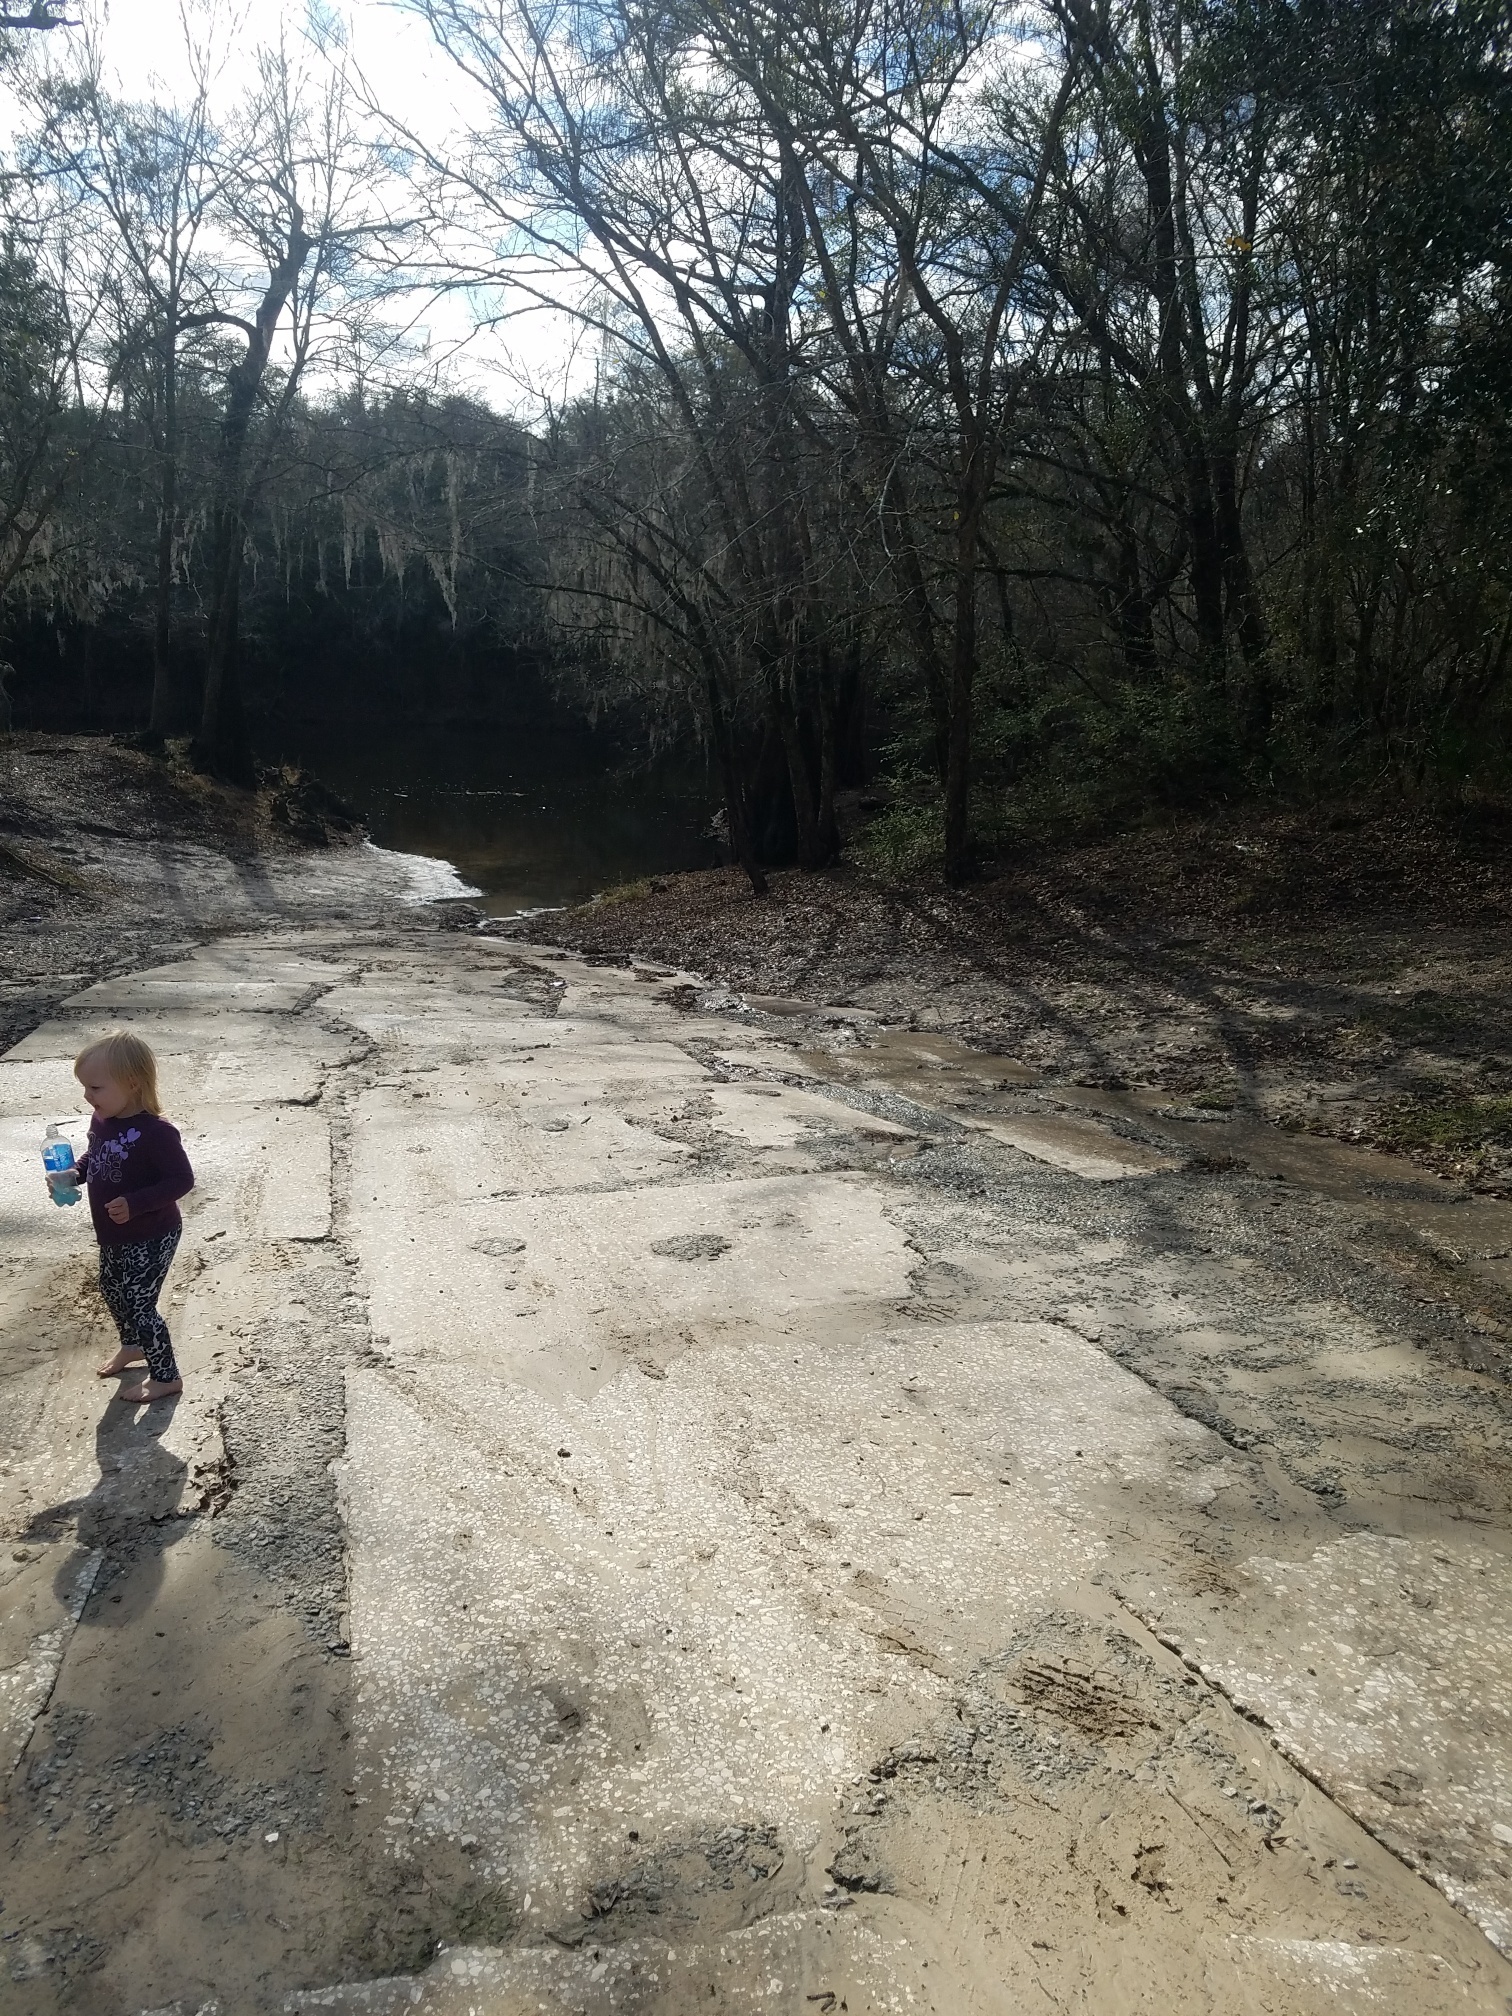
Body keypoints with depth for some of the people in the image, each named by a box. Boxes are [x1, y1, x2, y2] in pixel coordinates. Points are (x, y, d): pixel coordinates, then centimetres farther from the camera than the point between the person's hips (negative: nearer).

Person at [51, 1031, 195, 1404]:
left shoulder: (155, 1133, -30)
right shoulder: (102, 1120, -4)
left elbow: (182, 1179, -27)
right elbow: (94, 1155, 15)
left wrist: (135, 1203, -34)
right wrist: (73, 1174, -4)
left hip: (151, 1238, -9)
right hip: (115, 1235, 9)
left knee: (139, 1304, -1)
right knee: (111, 1290, 25)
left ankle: (165, 1376, 16)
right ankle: (132, 1345, 51)